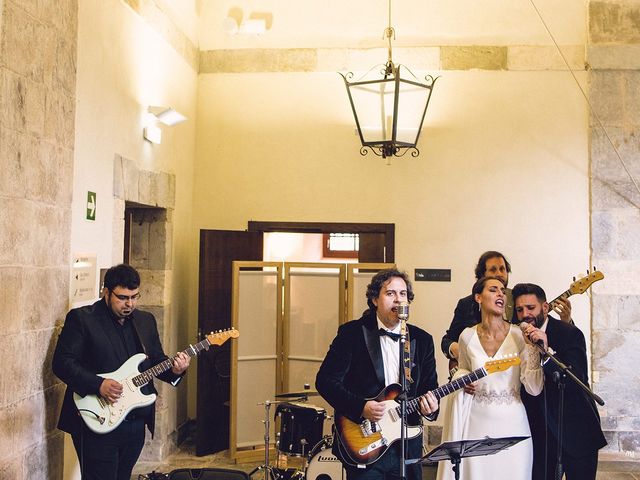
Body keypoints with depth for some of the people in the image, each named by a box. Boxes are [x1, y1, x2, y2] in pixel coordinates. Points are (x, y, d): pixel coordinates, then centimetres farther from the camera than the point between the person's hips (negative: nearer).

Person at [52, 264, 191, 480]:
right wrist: (98, 385, -23)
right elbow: (62, 363, -12)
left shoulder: (146, 320, 11)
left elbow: (156, 361, 16)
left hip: (136, 423, 6)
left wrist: (173, 369, -6)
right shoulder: (80, 318, -7)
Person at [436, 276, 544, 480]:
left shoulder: (519, 335, -8)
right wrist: (461, 379, -2)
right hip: (477, 423, 2)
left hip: (512, 424, -1)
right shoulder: (467, 336, -1)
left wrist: (533, 347, -21)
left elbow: (534, 389, -12)